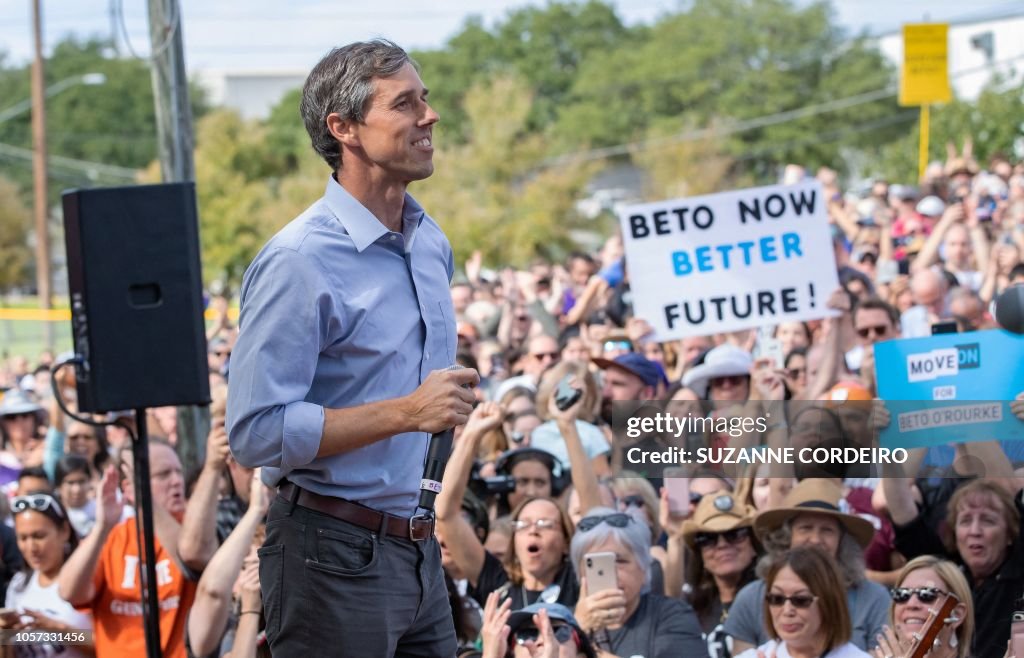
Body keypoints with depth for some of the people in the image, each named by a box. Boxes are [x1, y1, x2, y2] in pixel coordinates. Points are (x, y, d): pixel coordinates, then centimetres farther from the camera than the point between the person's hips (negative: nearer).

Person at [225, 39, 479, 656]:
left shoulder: (433, 243, 10)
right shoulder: (300, 259, -16)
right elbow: (256, 431, -22)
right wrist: (407, 413, -22)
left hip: (418, 551, 8)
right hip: (336, 557, -7)